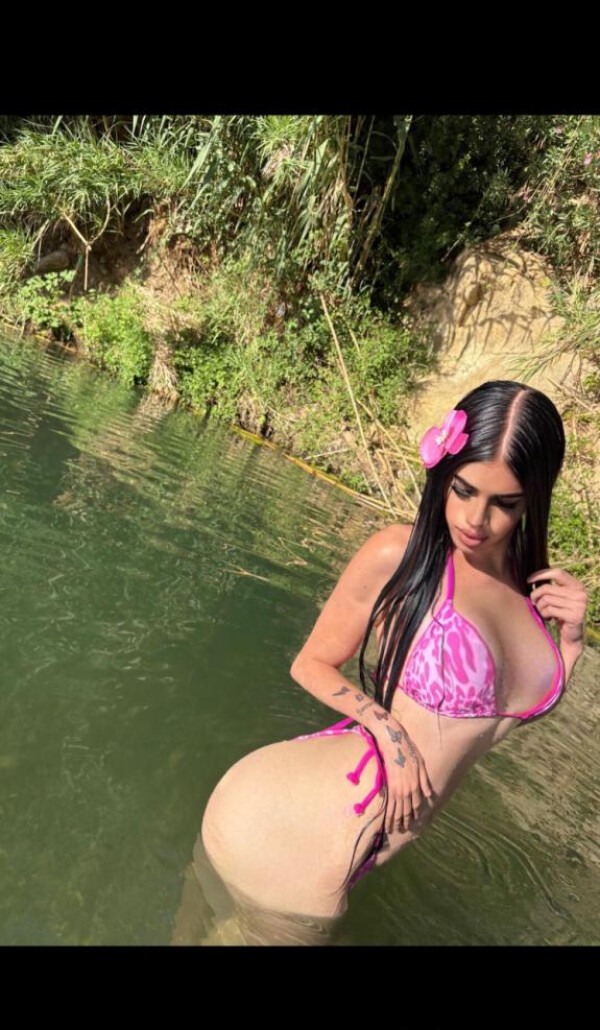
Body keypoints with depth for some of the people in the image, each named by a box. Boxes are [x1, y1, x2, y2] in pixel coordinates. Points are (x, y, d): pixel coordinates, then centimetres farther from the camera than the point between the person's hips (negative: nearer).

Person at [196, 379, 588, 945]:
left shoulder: (533, 581, 0)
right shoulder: (401, 553, -17)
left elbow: (531, 702, 13)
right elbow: (312, 664, -5)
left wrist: (572, 638, -3)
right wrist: (387, 730, -19)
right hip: (294, 818, -6)